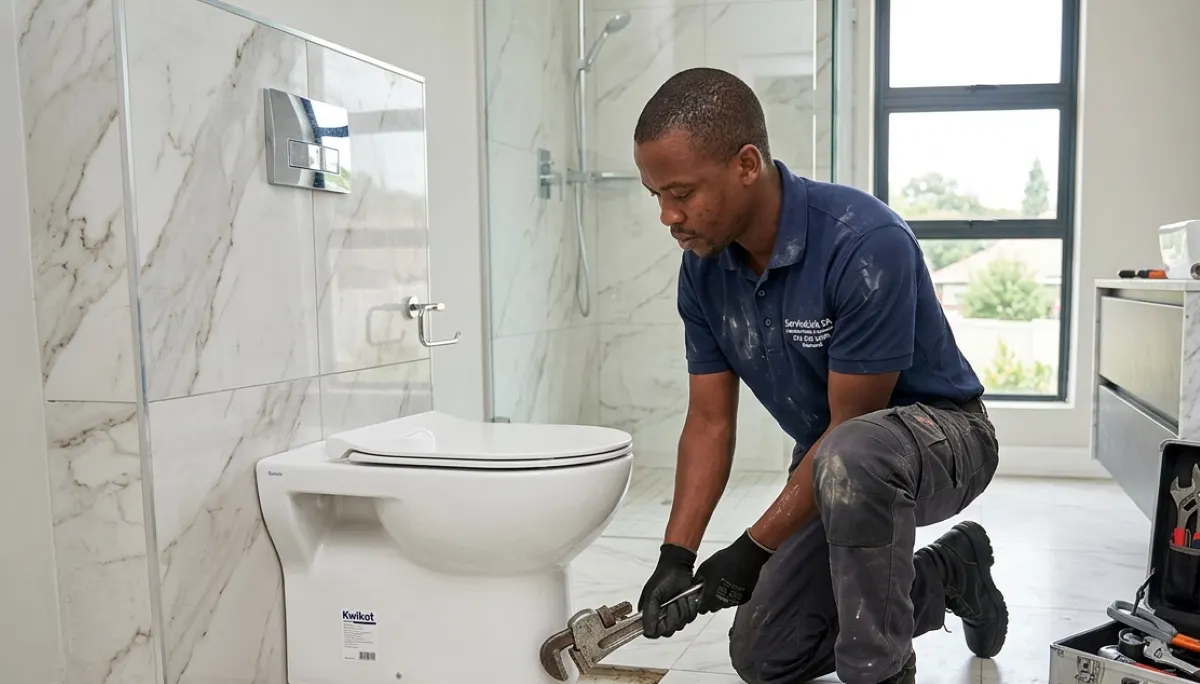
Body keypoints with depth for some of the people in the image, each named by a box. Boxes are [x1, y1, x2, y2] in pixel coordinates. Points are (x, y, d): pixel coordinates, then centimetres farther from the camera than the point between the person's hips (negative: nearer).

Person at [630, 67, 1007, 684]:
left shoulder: (866, 243, -31)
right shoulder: (702, 269, -10)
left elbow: (851, 426, -26)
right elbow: (710, 421, -6)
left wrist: (753, 550, -22)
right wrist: (676, 556, -15)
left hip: (941, 434, -6)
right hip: (829, 465, 7)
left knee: (849, 458, -42)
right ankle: (946, 575, 22)